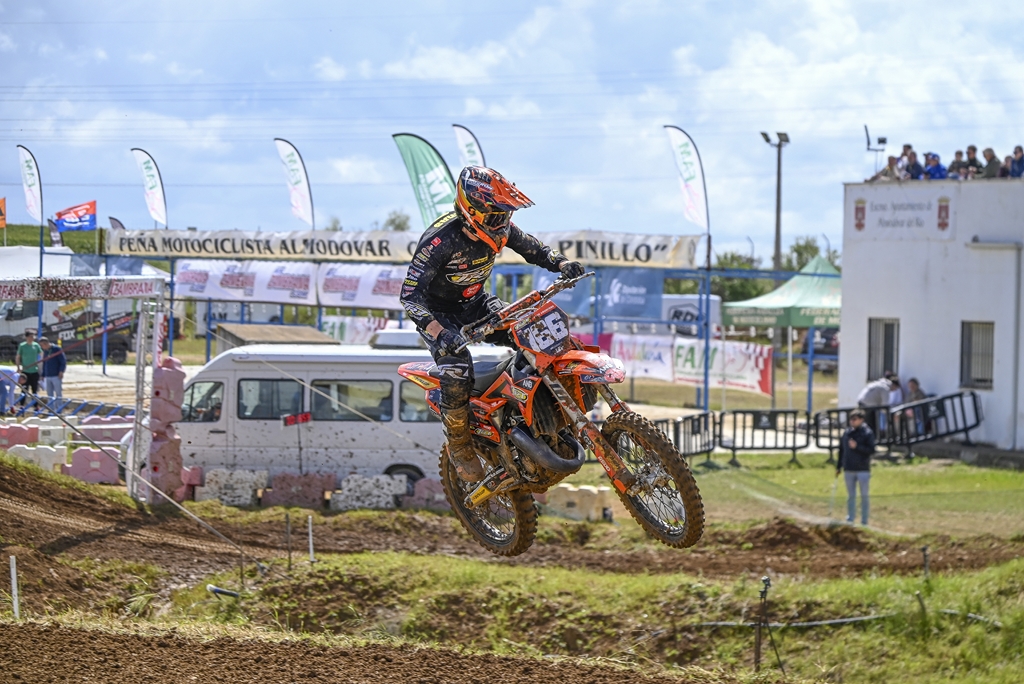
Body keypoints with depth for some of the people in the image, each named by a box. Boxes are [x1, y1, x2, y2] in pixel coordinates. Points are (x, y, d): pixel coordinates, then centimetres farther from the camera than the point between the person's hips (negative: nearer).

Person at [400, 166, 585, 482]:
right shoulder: (440, 240, -33)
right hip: (438, 311, -6)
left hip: (476, 302, 6)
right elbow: (410, 294, -35)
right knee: (457, 377, -26)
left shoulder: (500, 228, -13)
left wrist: (562, 263, -18)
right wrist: (439, 332, -49)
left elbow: (532, 248, 5)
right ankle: (459, 445, -2)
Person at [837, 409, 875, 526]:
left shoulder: (867, 433, -5)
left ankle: (864, 521, 6)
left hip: (863, 470, -5)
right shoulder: (847, 433, 9)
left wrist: (857, 447, -20)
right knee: (851, 496, 10)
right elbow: (842, 450, 14)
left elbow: (871, 450, -11)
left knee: (864, 495, 2)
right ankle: (850, 519, 15)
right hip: (849, 470, 5)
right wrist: (839, 466, 13)